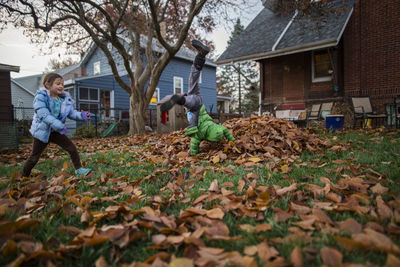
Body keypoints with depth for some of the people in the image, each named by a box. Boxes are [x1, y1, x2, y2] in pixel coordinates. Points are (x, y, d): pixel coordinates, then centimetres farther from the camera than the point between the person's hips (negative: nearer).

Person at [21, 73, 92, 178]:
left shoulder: (65, 98, -2)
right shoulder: (41, 97, -19)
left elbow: (71, 112, 0)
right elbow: (43, 114, -30)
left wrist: (81, 115, -21)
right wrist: (58, 125, -39)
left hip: (55, 131, 4)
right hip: (42, 131, -4)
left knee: (72, 148, -3)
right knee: (34, 157, 7)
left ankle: (78, 169, 10)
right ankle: (24, 177, 27)